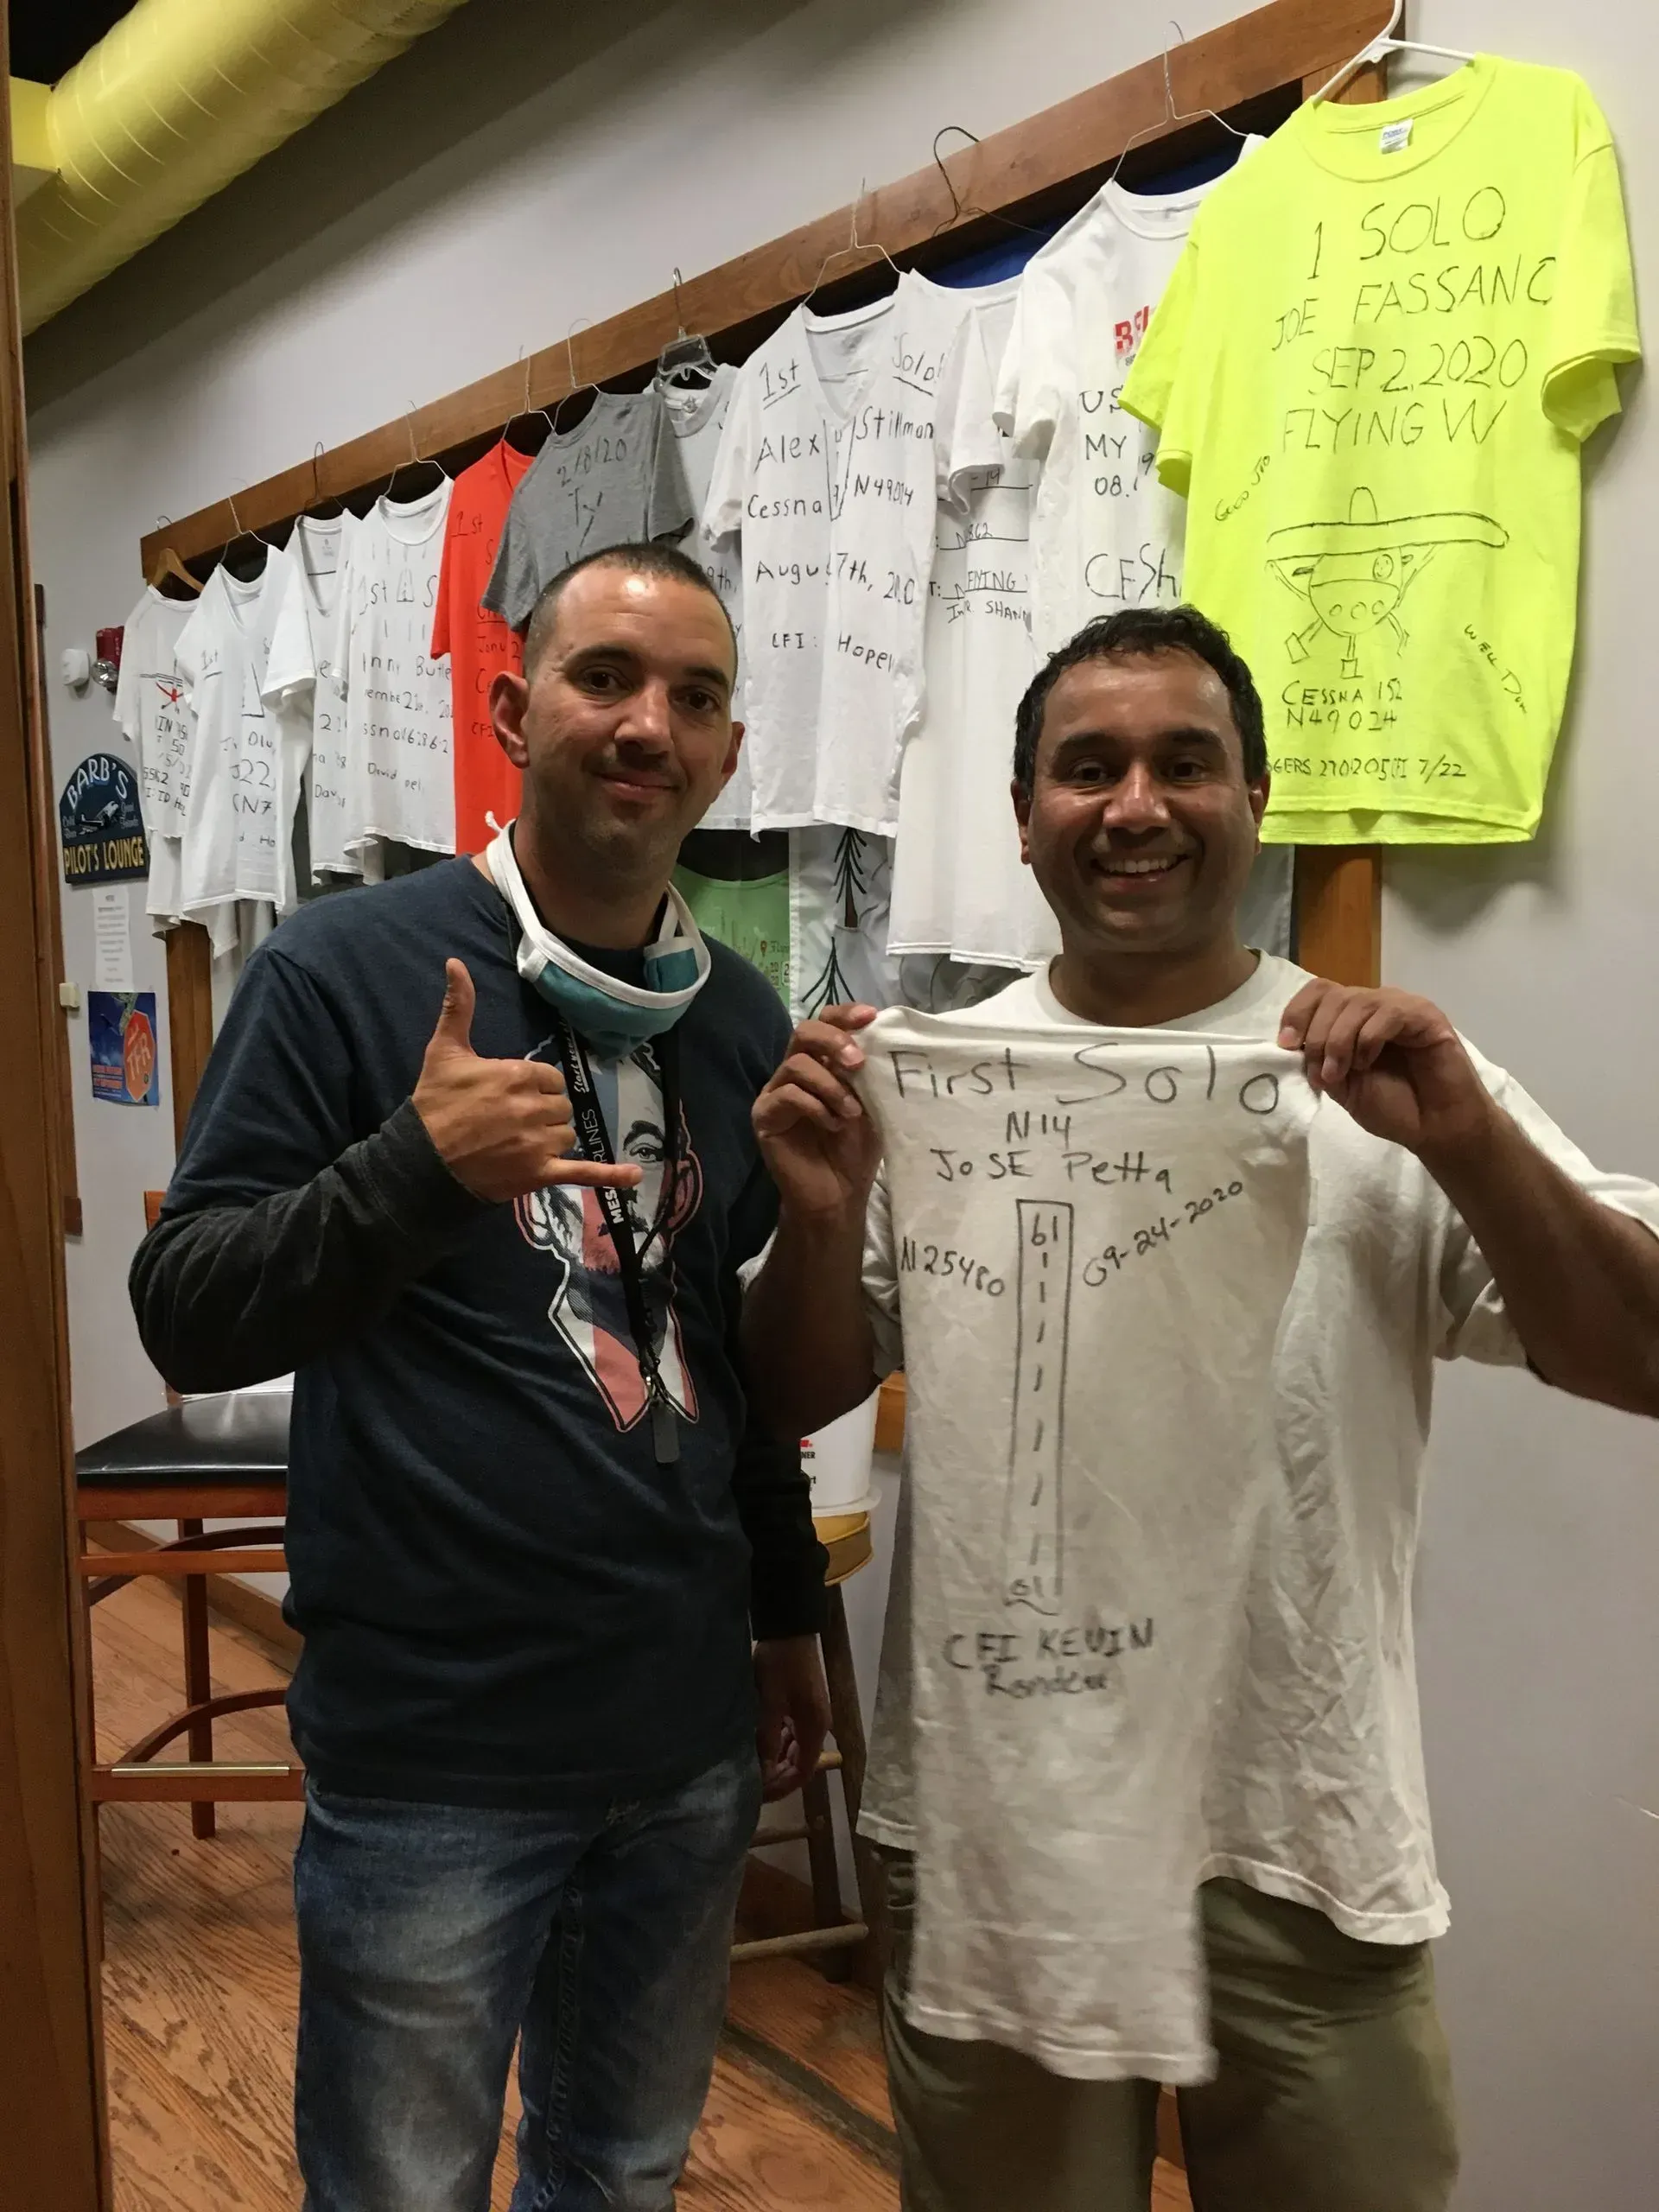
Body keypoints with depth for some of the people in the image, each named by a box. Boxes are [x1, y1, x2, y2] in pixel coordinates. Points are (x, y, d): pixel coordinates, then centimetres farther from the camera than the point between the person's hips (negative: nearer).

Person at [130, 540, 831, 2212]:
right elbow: (187, 1317, -12)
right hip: (434, 1756, -5)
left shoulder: (740, 1019, 5)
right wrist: (419, 1168, -28)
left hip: (691, 1736, 5)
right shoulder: (346, 972, -11)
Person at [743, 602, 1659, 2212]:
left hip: (1300, 1830, -1)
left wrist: (1469, 1143, -25)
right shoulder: (934, 1080, -1)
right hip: (984, 1809, 1)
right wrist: (820, 1219, -17)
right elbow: (797, 1405, 3)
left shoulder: (1395, 1082, -5)